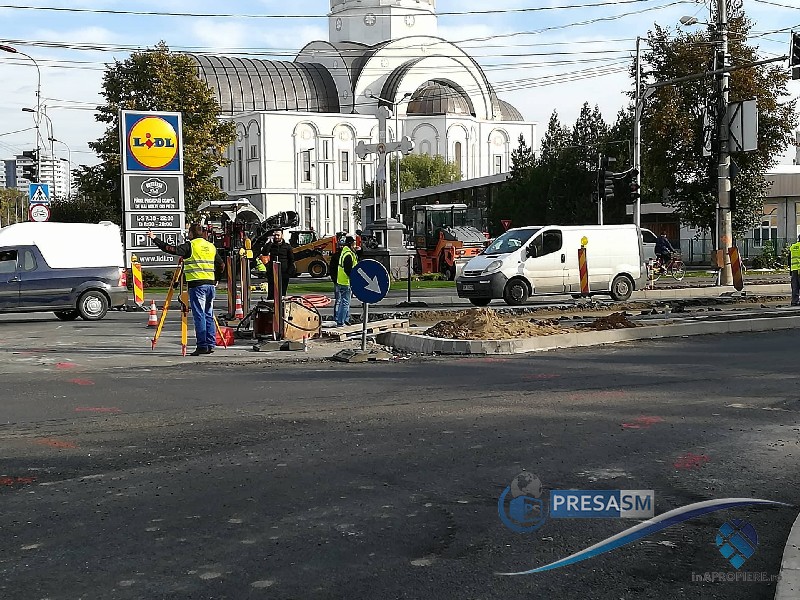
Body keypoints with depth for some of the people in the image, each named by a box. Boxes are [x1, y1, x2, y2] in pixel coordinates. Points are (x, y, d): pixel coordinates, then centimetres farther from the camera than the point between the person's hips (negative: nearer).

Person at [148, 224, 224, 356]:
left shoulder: (190, 246, -4)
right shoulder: (211, 246, 15)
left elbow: (172, 250, -13)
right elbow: (221, 265, 17)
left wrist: (155, 239, -7)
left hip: (197, 285, -6)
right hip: (210, 284, 6)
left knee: (199, 316, -5)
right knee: (209, 315, 11)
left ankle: (202, 346, -8)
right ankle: (210, 345, 11)